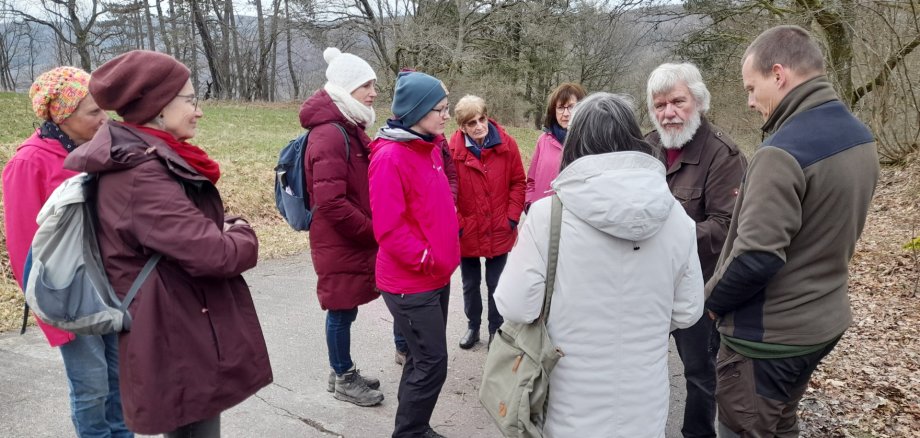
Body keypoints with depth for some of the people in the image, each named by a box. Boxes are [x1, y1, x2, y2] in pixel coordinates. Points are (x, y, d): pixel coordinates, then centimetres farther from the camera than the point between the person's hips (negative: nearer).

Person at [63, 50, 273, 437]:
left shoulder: (147, 161, 10)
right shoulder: (141, 175, -23)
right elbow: (213, 253, -28)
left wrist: (226, 231, -6)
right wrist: (242, 237, -7)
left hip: (186, 336, 10)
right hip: (179, 346, -10)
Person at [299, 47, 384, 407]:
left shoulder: (350, 129, 12)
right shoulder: (330, 135, -20)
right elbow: (332, 203, -26)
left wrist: (372, 231, 7)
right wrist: (373, 232, -16)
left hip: (353, 241, 9)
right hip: (340, 244, -9)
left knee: (344, 311, 18)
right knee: (342, 311, 6)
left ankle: (342, 373, 32)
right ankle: (343, 380, 22)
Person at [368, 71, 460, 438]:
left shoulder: (430, 148, 9)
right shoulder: (390, 157, -19)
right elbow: (389, 228, -22)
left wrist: (445, 253, 13)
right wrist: (426, 259, -17)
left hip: (437, 275, 9)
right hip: (411, 282, -9)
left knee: (424, 358, 18)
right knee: (432, 364, -2)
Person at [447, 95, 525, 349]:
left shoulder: (506, 144, -9)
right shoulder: (453, 150, -14)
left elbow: (518, 182, -1)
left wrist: (513, 217, -5)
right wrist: (456, 224, -11)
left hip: (499, 232, 0)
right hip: (467, 233, 0)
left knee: (495, 284, 13)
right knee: (470, 284, 18)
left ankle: (495, 329, 32)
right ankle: (473, 326, 39)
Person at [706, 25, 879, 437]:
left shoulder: (783, 152, -26)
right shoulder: (859, 137, 3)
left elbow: (755, 257, -28)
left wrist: (712, 299, -11)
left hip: (767, 334, -9)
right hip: (823, 319, 9)